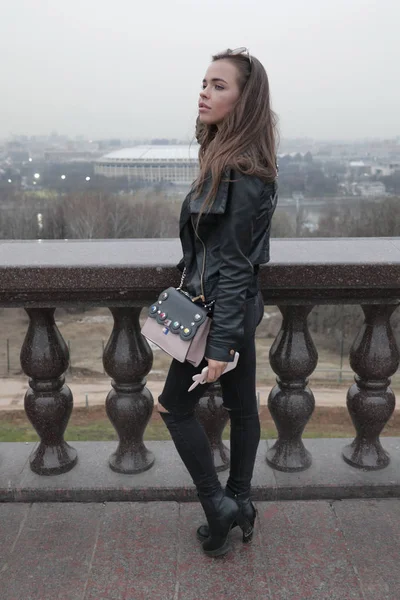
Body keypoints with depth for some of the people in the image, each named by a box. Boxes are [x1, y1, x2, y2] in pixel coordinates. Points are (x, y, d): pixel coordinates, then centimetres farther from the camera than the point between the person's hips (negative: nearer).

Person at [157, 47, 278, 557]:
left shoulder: (239, 173, -22)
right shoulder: (238, 162, 8)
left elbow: (234, 266, -23)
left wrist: (220, 344, -21)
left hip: (222, 310, -9)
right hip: (241, 308, 9)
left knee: (174, 406, 8)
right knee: (242, 405, 17)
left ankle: (219, 506, 18)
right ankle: (239, 503, 34)